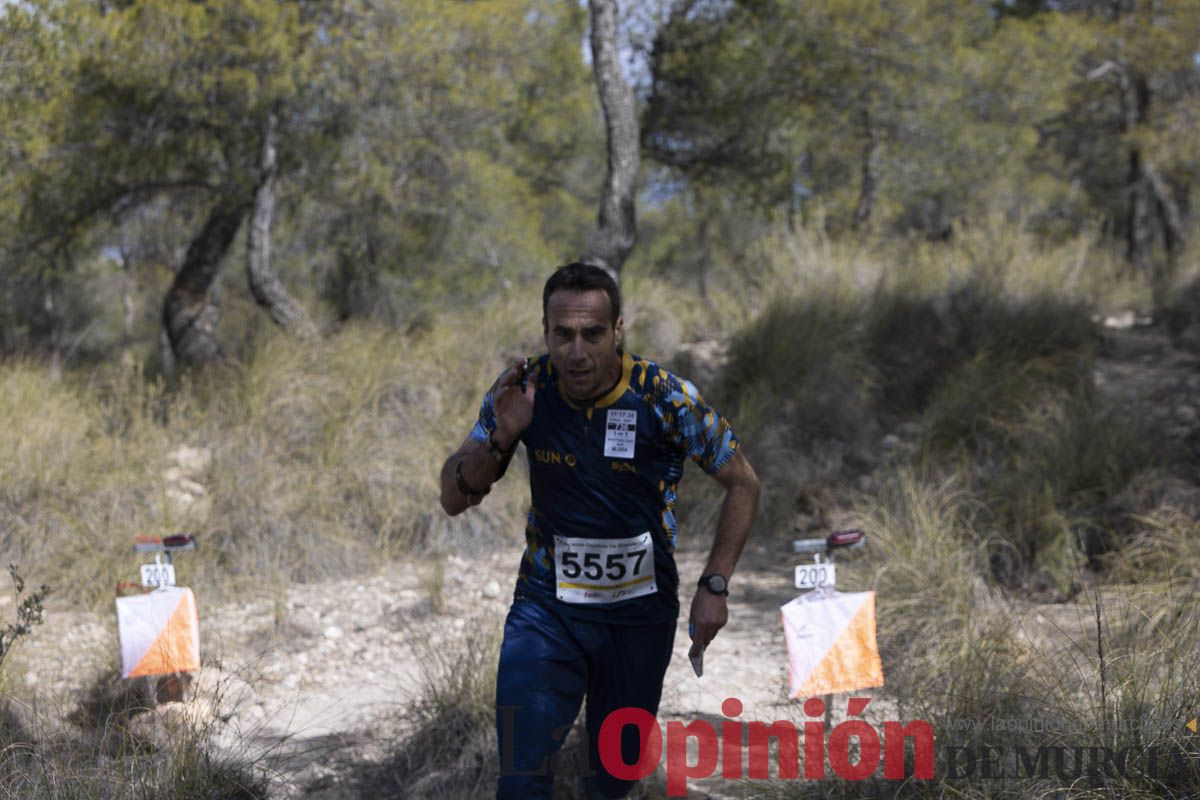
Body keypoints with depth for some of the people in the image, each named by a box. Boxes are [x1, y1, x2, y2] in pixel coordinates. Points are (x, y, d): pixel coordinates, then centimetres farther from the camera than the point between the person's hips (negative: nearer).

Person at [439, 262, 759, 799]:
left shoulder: (666, 399, -16)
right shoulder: (523, 390, -12)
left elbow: (742, 483, -3)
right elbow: (454, 500, -7)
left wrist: (714, 586, -11)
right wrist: (500, 438, -25)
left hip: (641, 612, 0)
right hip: (546, 605, 0)